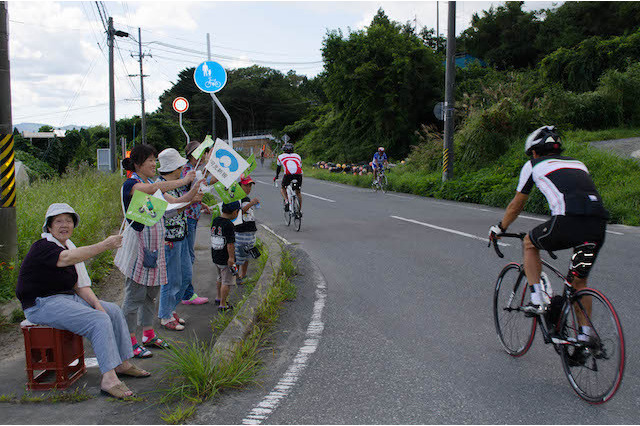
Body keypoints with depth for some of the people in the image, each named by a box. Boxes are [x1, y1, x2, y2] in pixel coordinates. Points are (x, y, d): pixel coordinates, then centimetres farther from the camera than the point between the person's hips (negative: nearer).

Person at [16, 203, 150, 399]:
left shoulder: (69, 246, 12)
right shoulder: (42, 247, -15)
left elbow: (80, 285, 10)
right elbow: (66, 259, -38)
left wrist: (96, 304, -7)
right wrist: (104, 245, -46)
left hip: (67, 298, 9)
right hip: (43, 304, -9)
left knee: (113, 311, 4)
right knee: (99, 321, -25)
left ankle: (123, 363, 10)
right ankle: (108, 378, -29)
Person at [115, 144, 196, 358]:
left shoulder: (153, 182, 14)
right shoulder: (131, 184, -12)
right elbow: (152, 189, -32)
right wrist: (183, 181, -30)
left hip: (154, 246, 8)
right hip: (137, 246, -8)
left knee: (152, 293, 15)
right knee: (134, 295, -2)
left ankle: (148, 334, 27)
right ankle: (130, 341, 7)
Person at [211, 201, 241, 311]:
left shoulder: (215, 220, 3)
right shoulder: (228, 225, -21)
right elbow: (230, 244, -22)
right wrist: (232, 258, -19)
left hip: (215, 257, 8)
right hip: (225, 259, -8)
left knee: (220, 278, 26)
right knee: (227, 281, 3)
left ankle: (219, 298, 41)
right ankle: (223, 304, 7)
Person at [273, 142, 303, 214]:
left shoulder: (281, 156, 26)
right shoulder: (297, 156, 31)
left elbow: (278, 168, 36)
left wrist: (276, 177, 53)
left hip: (288, 174, -2)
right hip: (299, 175, 2)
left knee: (282, 188, 24)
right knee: (298, 192, 22)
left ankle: (286, 201, 0)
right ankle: (300, 210, 19)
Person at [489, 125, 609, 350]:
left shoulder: (533, 165, 19)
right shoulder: (577, 163, 32)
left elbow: (516, 205, 26)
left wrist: (499, 229, 41)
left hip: (569, 221, -5)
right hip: (598, 226, 5)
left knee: (530, 243, 24)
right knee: (579, 281, 21)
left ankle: (537, 298, 15)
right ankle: (585, 336, 20)